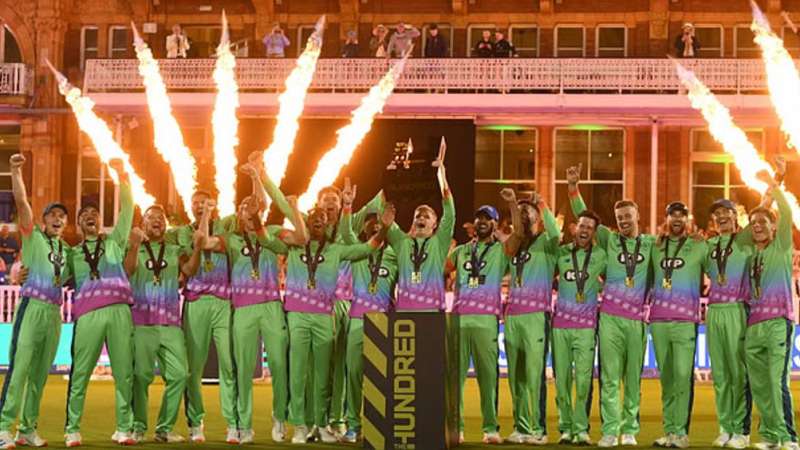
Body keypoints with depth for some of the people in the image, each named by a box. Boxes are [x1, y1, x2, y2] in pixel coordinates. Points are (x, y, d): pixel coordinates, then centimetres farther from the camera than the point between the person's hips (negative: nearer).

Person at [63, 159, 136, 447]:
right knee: (80, 373, -4)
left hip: (119, 311, 0)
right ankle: (72, 430, 0)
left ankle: (123, 429, 3)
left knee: (124, 372, -2)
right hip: (88, 315, 0)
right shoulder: (73, 253, 21)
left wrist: (121, 175, 7)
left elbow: (127, 209, 13)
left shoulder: (114, 241, 19)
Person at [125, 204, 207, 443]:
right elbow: (127, 272, -9)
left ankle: (165, 428, 4)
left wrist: (197, 248, -20)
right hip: (141, 322, -2)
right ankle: (138, 428, 6)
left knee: (179, 374, -6)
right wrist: (134, 246, -25)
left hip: (171, 323, 2)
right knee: (141, 375, -4)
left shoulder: (176, 251, 16)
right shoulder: (134, 249, 10)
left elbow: (189, 271, -2)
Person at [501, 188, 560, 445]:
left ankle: (538, 429, -8)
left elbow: (555, 233, -18)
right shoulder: (513, 245, 19)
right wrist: (511, 204, -11)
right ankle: (520, 428, 9)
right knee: (516, 376, 5)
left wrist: (542, 205, -11)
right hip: (512, 315, 6)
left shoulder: (545, 242, 5)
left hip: (536, 315, -6)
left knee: (534, 375, -10)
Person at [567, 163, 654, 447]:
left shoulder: (651, 243, 9)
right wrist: (573, 187, -5)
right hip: (610, 317, -1)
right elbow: (584, 216, 4)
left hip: (637, 319, 1)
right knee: (610, 377, -4)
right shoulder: (609, 240, 7)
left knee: (633, 377, 5)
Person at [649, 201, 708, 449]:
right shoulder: (655, 247, 14)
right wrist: (647, 300, 13)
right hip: (658, 319, 3)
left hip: (685, 320, -3)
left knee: (683, 375, -11)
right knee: (666, 377, 6)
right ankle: (668, 430, 10)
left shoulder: (699, 247, 5)